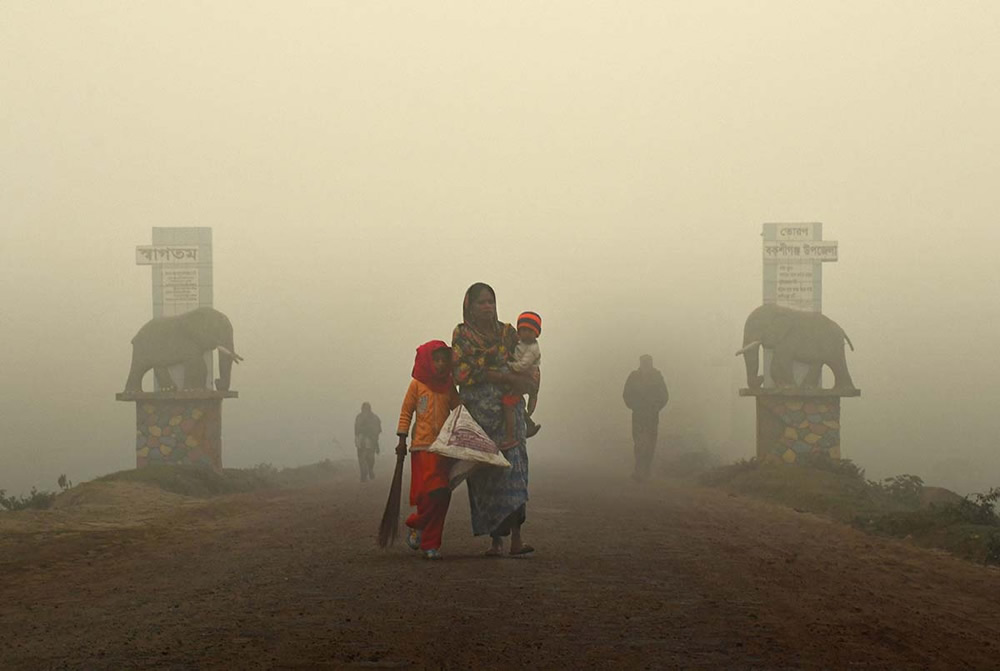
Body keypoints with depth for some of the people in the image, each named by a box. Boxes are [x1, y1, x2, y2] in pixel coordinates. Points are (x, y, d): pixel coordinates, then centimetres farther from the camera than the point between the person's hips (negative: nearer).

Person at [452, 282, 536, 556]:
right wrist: (504, 377, -14)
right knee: (485, 472, -4)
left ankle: (515, 537, -18)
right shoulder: (462, 335, 3)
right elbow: (462, 372, -10)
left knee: (513, 464, -11)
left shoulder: (506, 332, 13)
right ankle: (496, 540, 2)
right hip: (478, 411, -2)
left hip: (508, 410, 2)